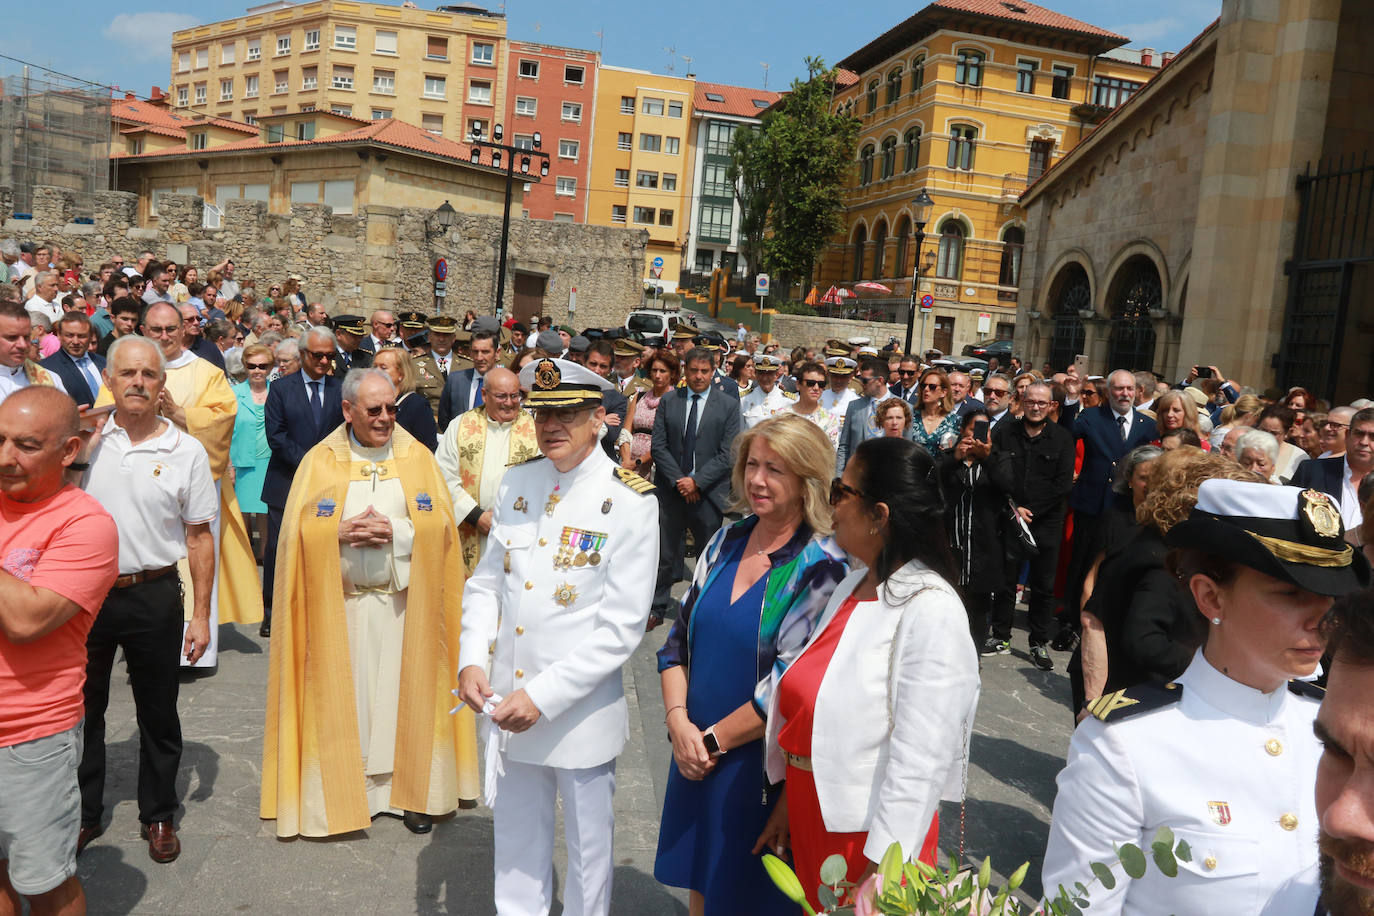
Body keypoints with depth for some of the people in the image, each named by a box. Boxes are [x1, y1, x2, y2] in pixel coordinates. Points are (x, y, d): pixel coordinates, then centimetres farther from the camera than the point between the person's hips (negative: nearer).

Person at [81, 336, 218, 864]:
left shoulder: (186, 452, -4)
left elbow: (199, 537, -1)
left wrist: (200, 614, -3)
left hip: (152, 597, -1)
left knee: (157, 714, 11)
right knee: (81, 709, 15)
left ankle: (157, 816, 28)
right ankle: (83, 814, 34)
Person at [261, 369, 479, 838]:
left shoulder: (417, 457, 3)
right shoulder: (320, 460, 3)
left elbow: (440, 525, -1)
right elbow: (298, 531, 1)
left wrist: (395, 530, -15)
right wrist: (341, 533, -16)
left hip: (404, 601, 0)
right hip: (339, 602, 0)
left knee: (405, 693, 5)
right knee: (344, 697, 4)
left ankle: (412, 791, 17)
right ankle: (343, 791, 18)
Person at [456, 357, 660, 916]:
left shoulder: (630, 503, -13)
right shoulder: (517, 483, 3)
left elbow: (621, 628, -16)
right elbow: (486, 582, 9)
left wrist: (543, 696, -19)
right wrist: (471, 661, -6)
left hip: (581, 715, -4)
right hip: (507, 709, 4)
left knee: (587, 849, 15)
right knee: (516, 842, 21)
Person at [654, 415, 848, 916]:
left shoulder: (822, 568, -15)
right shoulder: (726, 541, 1)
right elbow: (679, 639, 4)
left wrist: (713, 740, -13)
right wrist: (679, 722, -9)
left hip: (762, 764, -4)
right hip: (695, 755, 5)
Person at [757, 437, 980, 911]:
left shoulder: (931, 610, -22)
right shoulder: (852, 587, 3)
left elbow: (920, 763, -24)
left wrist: (877, 877, -21)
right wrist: (788, 804, 12)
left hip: (866, 833, -7)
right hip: (810, 818, 7)